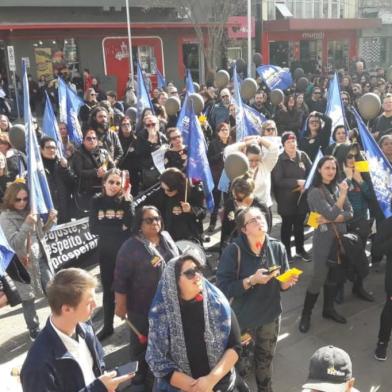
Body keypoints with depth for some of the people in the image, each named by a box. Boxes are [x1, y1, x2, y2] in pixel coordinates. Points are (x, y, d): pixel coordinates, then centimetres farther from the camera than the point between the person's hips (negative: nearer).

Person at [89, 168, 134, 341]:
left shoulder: (125, 200, -8)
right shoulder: (97, 201, -4)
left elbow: (132, 225, -22)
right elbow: (93, 228, -12)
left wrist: (127, 200, -24)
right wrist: (119, 228, -17)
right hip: (105, 250, 2)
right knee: (108, 288, 12)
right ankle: (107, 326, 27)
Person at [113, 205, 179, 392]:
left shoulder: (166, 238, 1)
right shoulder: (131, 246, -18)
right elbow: (121, 279, -16)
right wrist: (120, 305, -14)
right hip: (143, 306, -6)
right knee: (145, 342, 11)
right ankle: (146, 376, 33)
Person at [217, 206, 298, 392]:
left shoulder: (278, 248, -9)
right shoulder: (234, 250, -22)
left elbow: (281, 284, 2)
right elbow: (222, 288, -25)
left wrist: (287, 282, -20)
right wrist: (251, 281, -31)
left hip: (270, 315, 4)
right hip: (241, 318, -3)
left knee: (265, 358, 25)